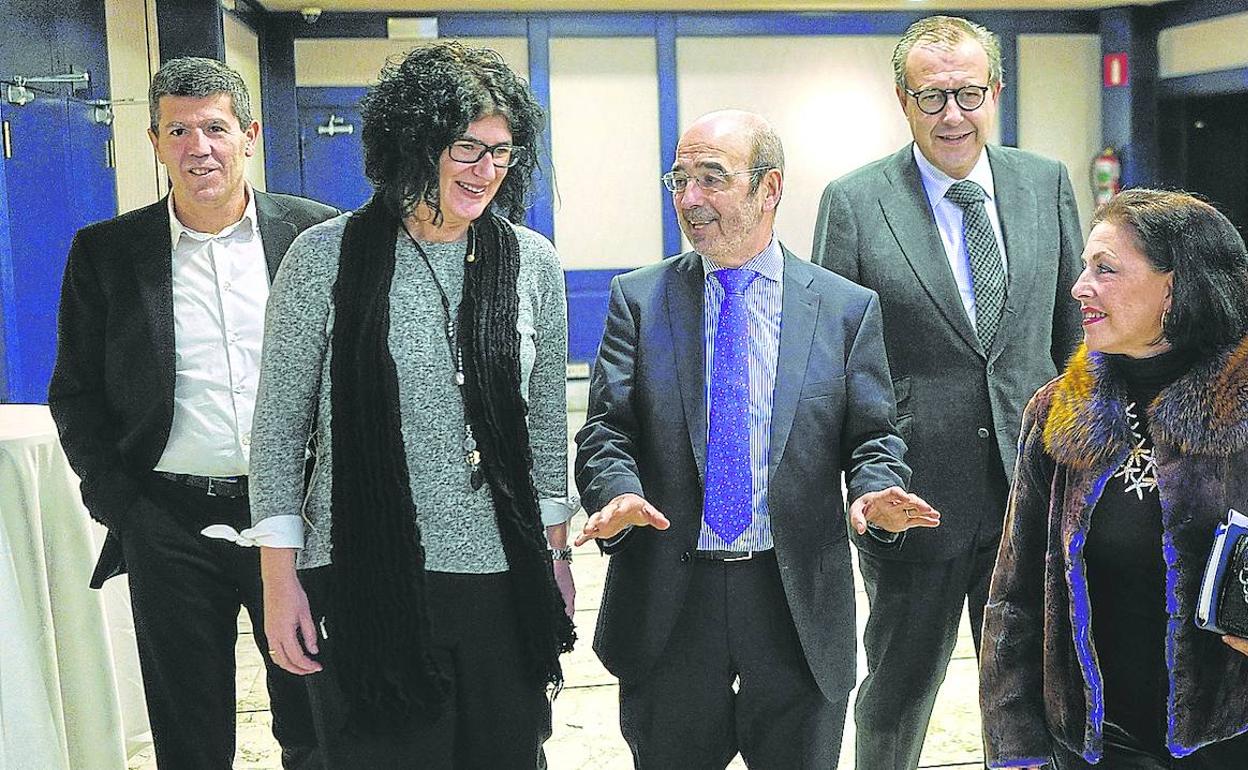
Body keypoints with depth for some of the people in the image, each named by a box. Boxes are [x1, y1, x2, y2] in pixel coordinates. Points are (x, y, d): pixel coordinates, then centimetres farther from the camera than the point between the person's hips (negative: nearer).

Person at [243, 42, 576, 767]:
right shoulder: (326, 257, -5)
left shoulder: (533, 262, 3)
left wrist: (558, 552, 11)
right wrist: (279, 578, -3)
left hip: (503, 579, 3)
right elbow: (280, 422, -1)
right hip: (362, 579, -2)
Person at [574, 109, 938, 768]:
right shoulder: (638, 299, 4)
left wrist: (876, 492, -18)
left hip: (801, 609, 0)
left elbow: (872, 435, 3)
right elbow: (607, 430, -1)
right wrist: (618, 491, -22)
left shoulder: (847, 308, 3)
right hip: (667, 604, 0)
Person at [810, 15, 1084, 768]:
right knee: (899, 686, 15)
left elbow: (1077, 329, 10)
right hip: (913, 496, -2)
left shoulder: (1047, 183, 3)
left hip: (1034, 487, 3)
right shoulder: (855, 201, -6)